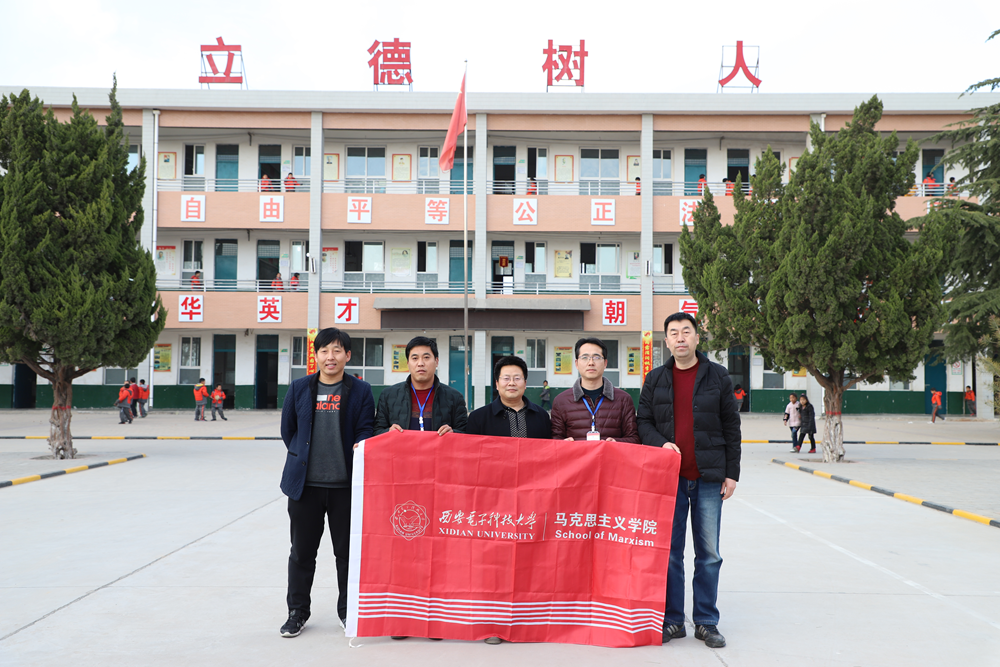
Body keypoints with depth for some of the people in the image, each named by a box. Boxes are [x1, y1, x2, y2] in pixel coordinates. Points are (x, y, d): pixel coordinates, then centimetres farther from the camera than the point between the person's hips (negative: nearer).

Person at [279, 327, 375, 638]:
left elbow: (365, 429, -1)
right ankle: (297, 612, 25)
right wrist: (302, 457, 11)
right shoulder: (299, 388, 5)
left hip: (345, 483, -1)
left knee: (348, 551, 8)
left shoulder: (361, 390, 1)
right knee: (302, 551, 10)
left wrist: (360, 448, -19)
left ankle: (348, 611, 25)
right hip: (305, 483, 1)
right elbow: (288, 429, 13)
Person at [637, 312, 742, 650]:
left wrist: (732, 473, 1)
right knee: (670, 551, 4)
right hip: (669, 476, 1)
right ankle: (672, 621, 15)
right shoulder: (656, 378, 7)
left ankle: (706, 622, 16)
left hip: (708, 477, -1)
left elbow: (731, 428, 5)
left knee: (709, 553, 4)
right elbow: (643, 421, 10)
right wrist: (660, 443, -10)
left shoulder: (717, 376, 3)